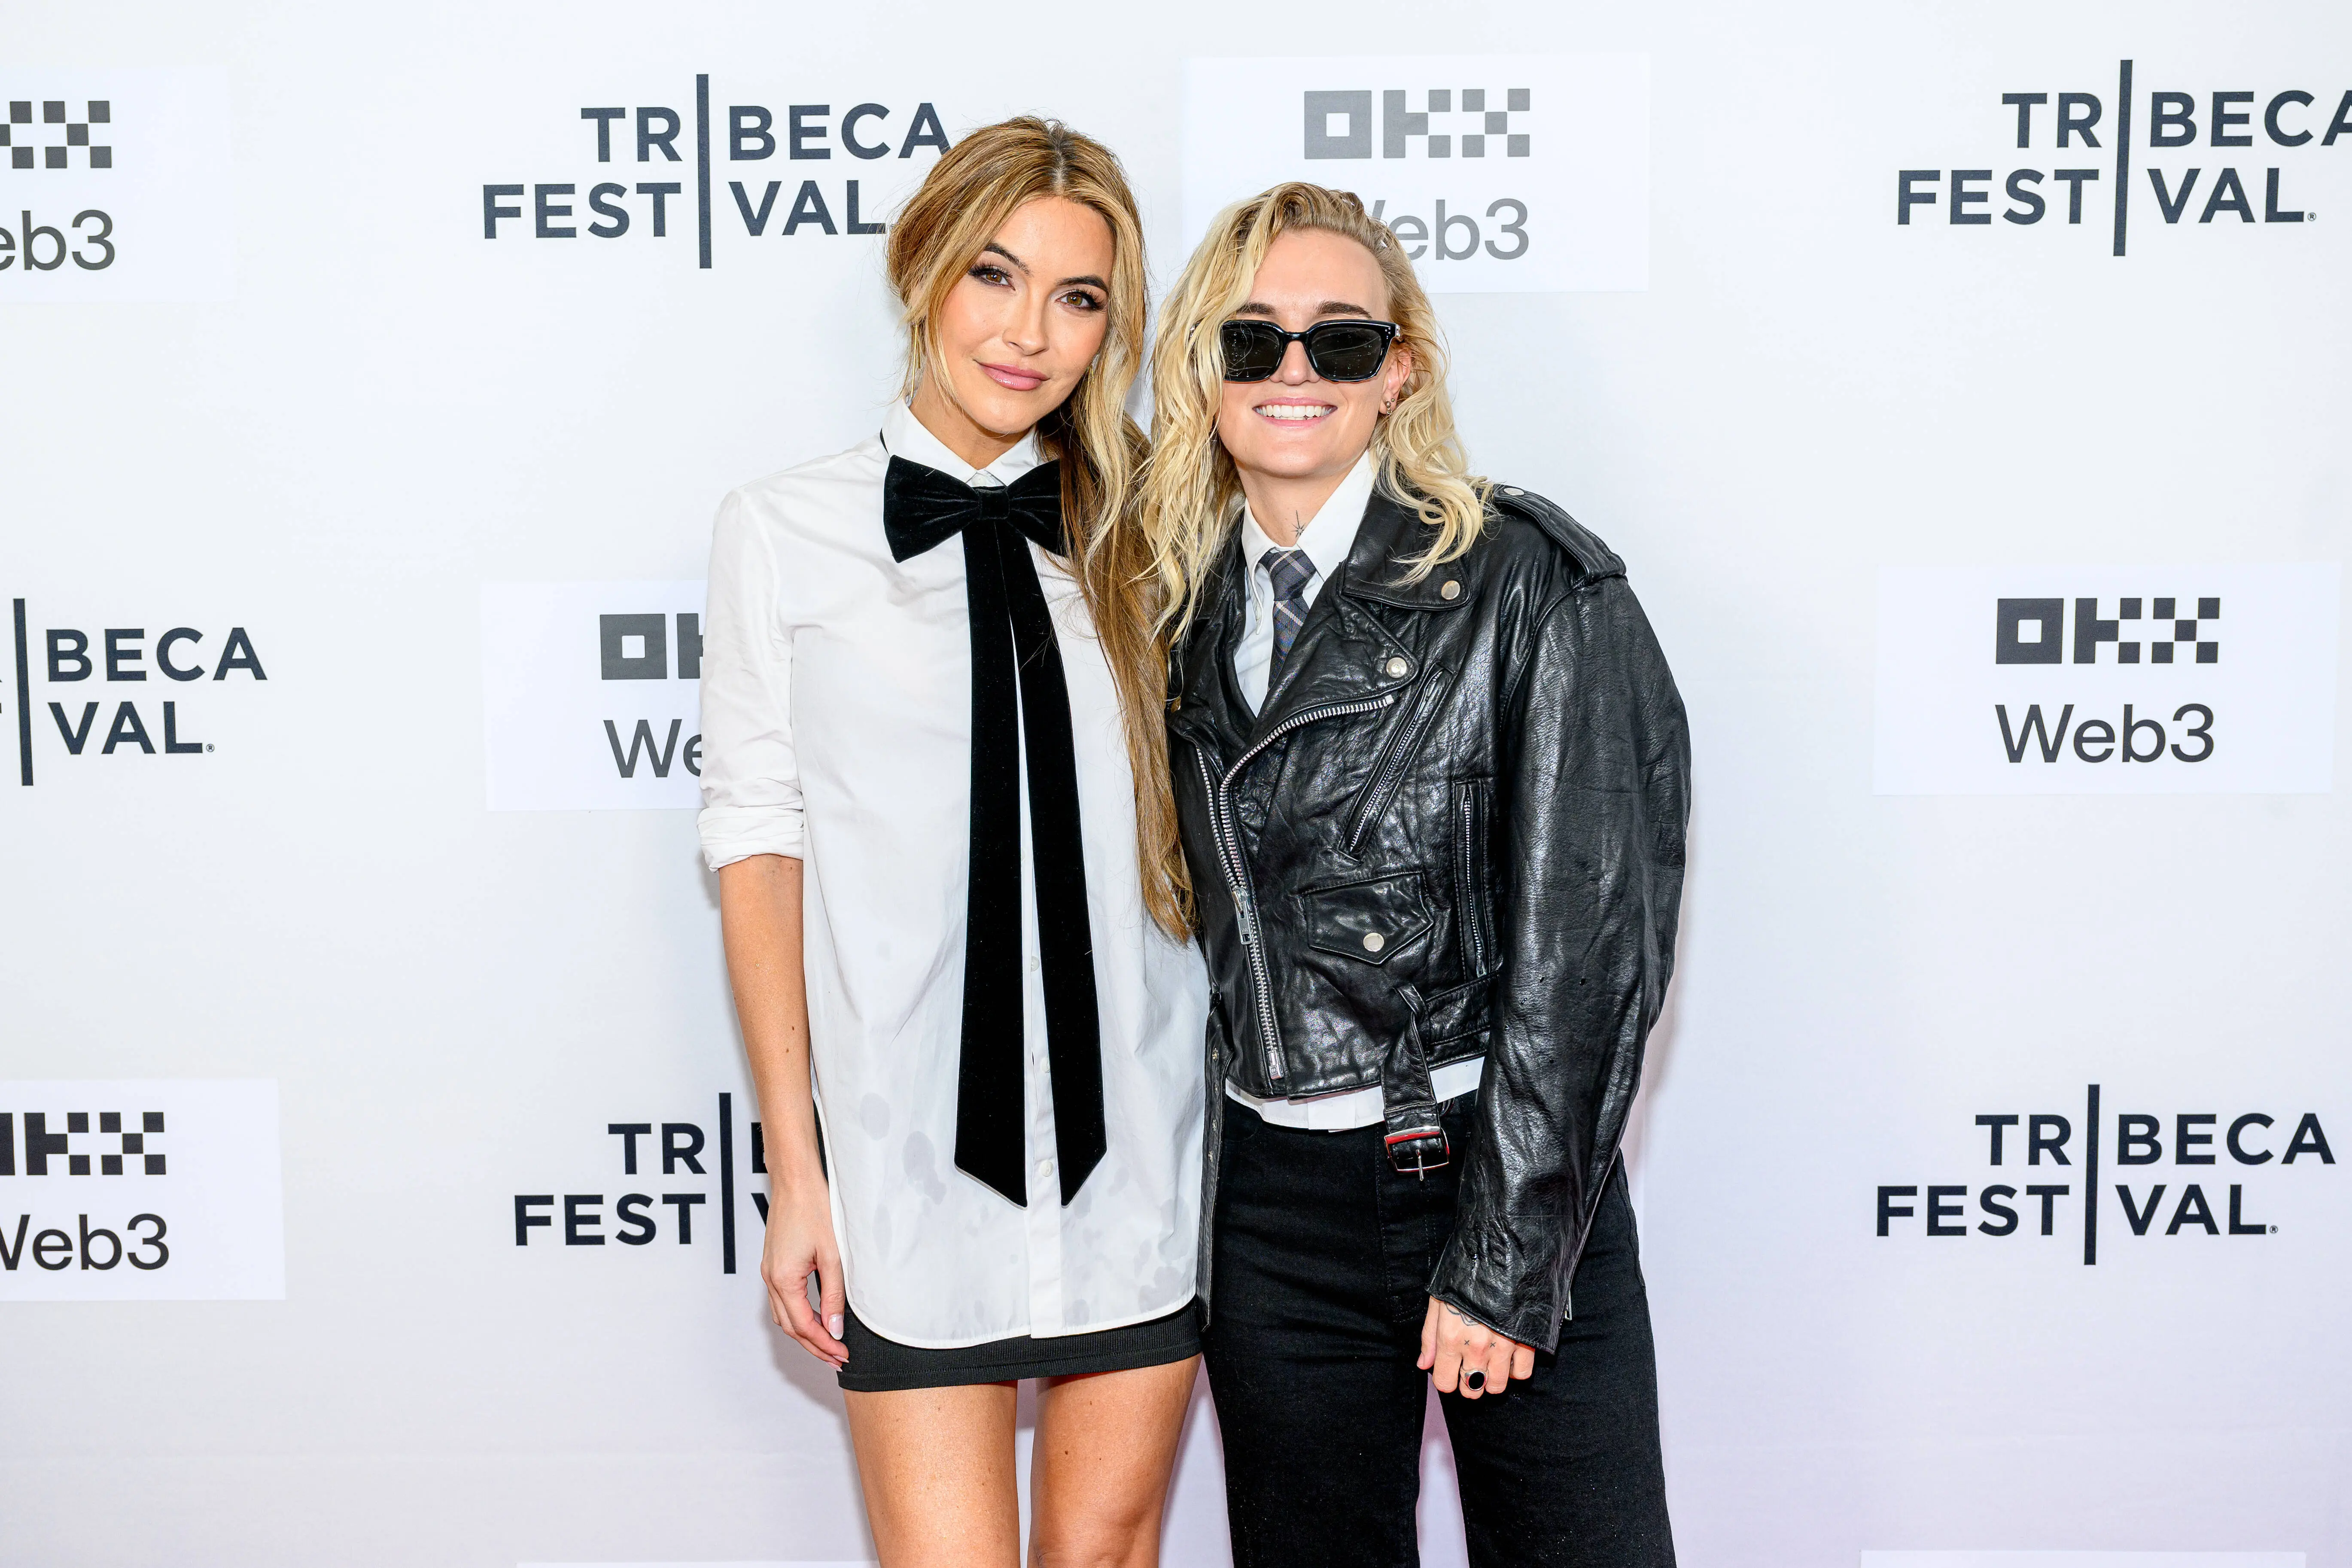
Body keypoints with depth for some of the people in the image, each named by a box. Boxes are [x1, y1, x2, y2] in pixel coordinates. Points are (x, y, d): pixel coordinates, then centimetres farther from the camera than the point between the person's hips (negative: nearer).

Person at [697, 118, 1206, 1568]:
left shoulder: (1138, 538, 6)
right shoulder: (784, 535, 0)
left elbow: (1203, 821, 9)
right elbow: (760, 846, 0)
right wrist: (796, 1172, -2)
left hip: (1139, 1133, 2)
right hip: (916, 1148, -2)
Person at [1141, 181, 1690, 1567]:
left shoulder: (1531, 584, -9)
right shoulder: (1190, 606, 6)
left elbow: (1589, 942, -12)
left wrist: (1503, 1262, -12)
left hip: (1509, 1184, -4)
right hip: (1274, 1205, 4)